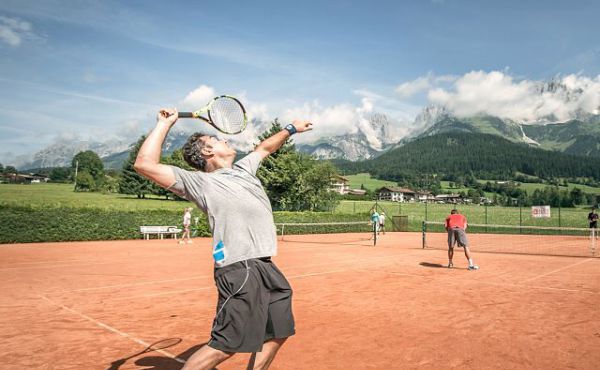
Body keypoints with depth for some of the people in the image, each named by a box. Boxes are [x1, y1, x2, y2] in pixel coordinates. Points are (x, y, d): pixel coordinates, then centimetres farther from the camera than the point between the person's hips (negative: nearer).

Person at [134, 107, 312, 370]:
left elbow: (264, 147, 40)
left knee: (276, 334, 15)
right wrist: (165, 123, -2)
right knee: (225, 347, -8)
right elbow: (145, 164, -9)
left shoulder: (243, 169, 21)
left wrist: (290, 129, 44)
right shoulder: (200, 182, -1)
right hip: (241, 271, -8)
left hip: (266, 268, 8)